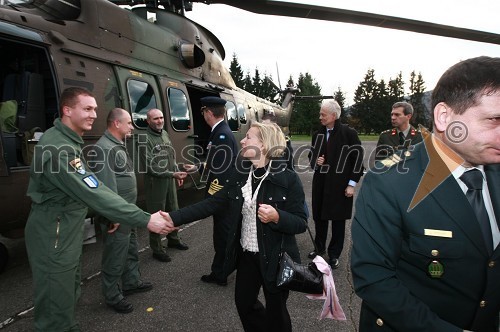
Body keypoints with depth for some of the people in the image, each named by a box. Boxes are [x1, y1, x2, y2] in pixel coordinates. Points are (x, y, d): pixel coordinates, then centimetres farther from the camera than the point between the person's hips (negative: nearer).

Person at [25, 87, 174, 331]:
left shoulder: (69, 142, 9)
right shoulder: (57, 147, -26)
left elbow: (90, 187, 12)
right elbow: (93, 193, -32)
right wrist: (145, 220, -33)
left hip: (69, 231, 10)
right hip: (54, 236, -10)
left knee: (69, 294, 24)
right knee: (56, 303, 4)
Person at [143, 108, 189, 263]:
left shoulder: (165, 134, 7)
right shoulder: (145, 139, -17)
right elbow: (151, 166, -21)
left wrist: (177, 173, 11)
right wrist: (173, 174, -25)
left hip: (170, 180, 8)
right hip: (155, 182, -8)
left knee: (173, 211, 19)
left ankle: (173, 239, 39)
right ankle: (157, 249, 18)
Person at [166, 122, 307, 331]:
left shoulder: (288, 179, -18)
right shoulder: (240, 173, -3)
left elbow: (300, 223, -15)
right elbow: (214, 203, -5)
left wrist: (277, 217, -35)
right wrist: (174, 217, -12)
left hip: (275, 258, -5)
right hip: (246, 254, 5)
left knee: (275, 311, 16)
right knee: (244, 301, 23)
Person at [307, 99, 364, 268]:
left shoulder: (349, 133, -8)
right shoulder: (318, 134, 7)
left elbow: (358, 158, -6)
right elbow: (311, 154, 20)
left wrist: (352, 184, -9)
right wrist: (315, 161, -4)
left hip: (340, 184, -4)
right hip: (320, 183, 5)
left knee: (338, 220, 7)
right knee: (319, 217, 12)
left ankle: (334, 254, 22)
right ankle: (319, 247, 33)